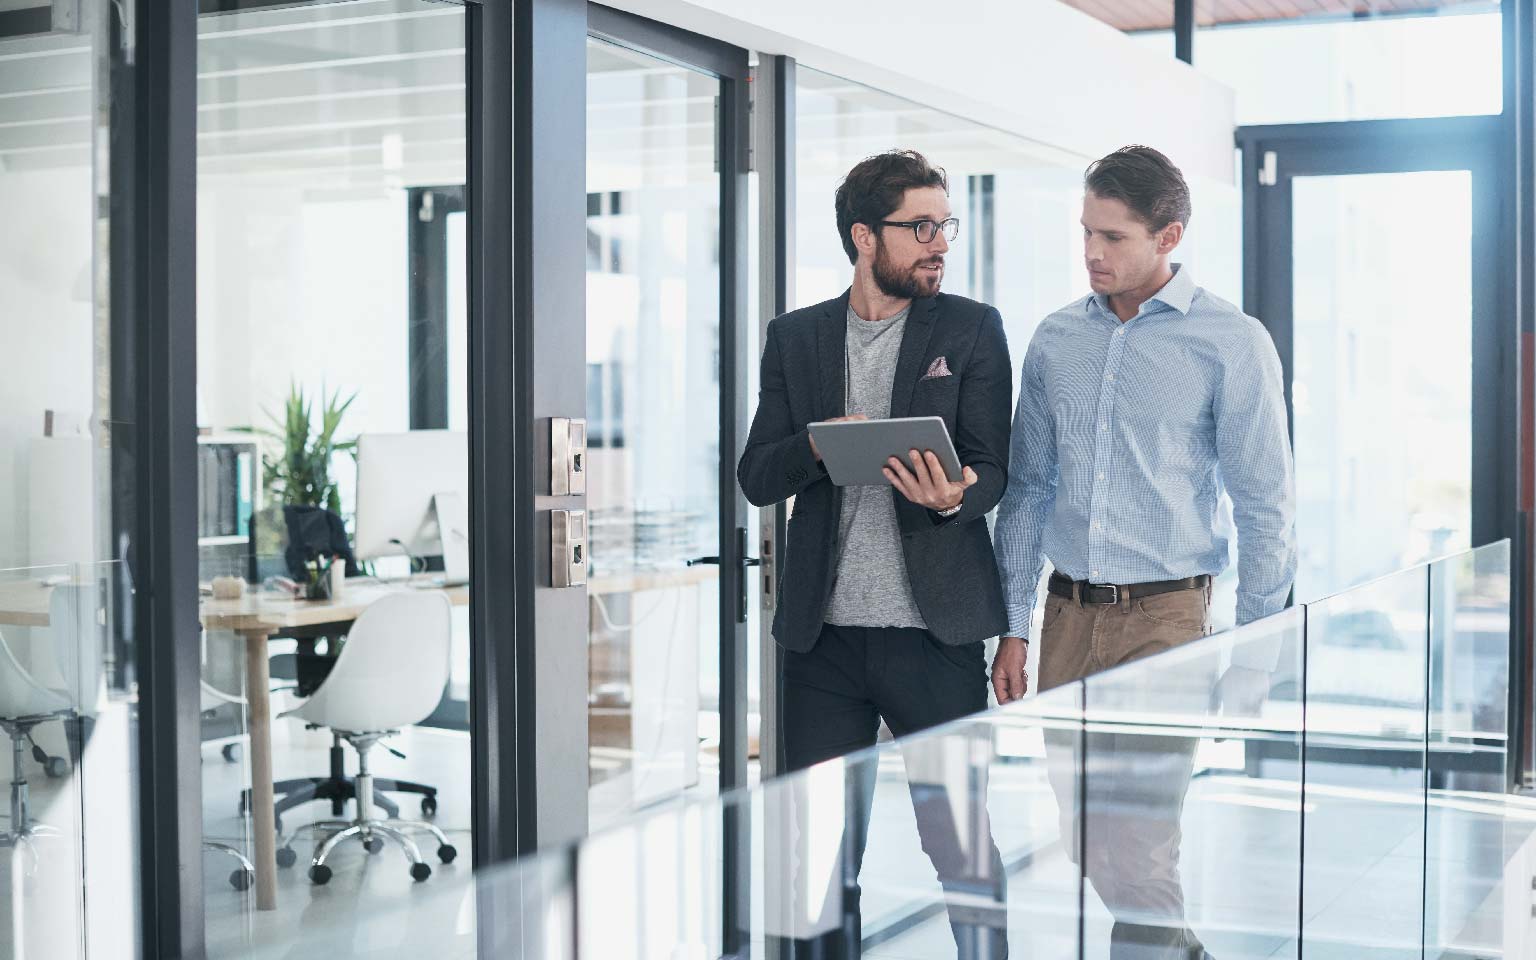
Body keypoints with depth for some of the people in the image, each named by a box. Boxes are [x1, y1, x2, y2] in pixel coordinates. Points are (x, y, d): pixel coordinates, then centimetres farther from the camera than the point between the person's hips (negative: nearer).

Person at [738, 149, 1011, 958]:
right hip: (822, 634, 2)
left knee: (968, 858, 0)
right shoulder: (795, 337, 10)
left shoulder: (971, 329, 5)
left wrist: (953, 496, -23)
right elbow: (755, 478, 7)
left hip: (934, 630, -2)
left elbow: (991, 468, 0)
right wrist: (818, 446, -14)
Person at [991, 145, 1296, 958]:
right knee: (1084, 839, 11)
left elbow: (1265, 511, -4)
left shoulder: (1231, 344, -5)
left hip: (1165, 618, -5)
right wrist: (1013, 626, 10)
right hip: (1067, 615, 5)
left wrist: (1248, 665, -6)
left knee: (1138, 848, -7)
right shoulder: (1056, 340, 8)